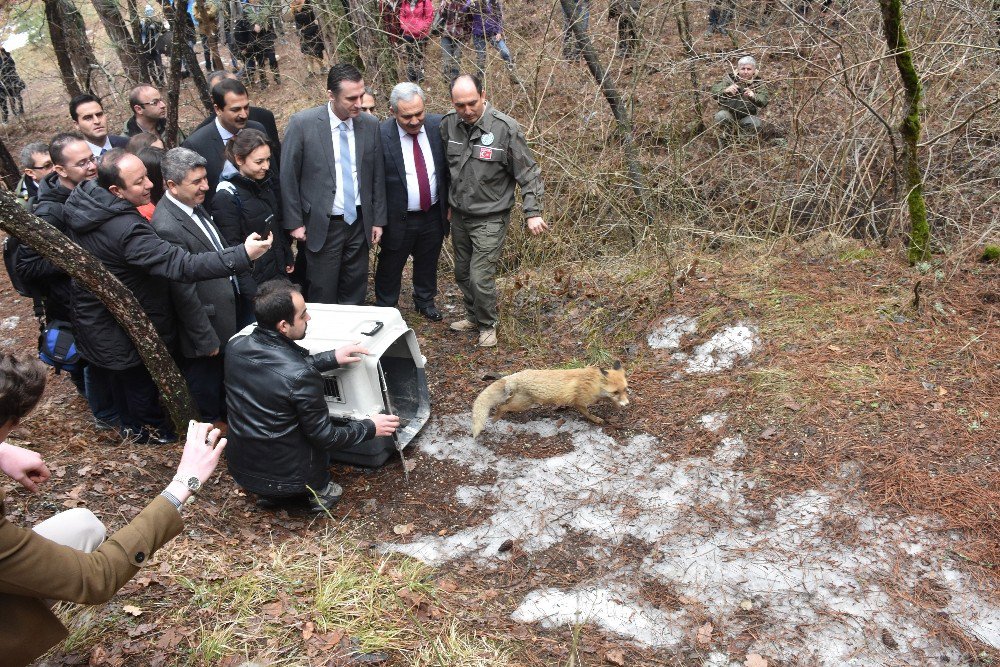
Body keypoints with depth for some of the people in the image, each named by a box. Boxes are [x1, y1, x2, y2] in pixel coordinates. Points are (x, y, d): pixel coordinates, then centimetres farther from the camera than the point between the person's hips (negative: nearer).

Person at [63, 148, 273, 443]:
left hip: (91, 317, 9)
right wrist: (244, 254, -49)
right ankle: (148, 427, 45)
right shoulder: (125, 229, -40)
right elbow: (183, 265, -45)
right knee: (142, 383, 20)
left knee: (119, 380, 30)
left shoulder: (79, 199, -10)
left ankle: (130, 422, 54)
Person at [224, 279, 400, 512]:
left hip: (239, 468, 5)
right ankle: (318, 489, 20)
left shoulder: (235, 346, -11)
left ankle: (269, 493, 22)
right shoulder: (302, 377, -29)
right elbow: (325, 437, -15)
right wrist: (370, 427, -1)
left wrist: (331, 359, 9)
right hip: (286, 478, -5)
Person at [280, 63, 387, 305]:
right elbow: (288, 177, -5)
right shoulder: (302, 123, -11)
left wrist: (378, 220, 7)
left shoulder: (370, 125, -1)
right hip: (322, 225, -3)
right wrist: (294, 222, -4)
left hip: (360, 222, 3)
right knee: (323, 294, 7)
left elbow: (377, 176, 7)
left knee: (355, 292, 13)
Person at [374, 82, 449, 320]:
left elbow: (449, 167, 5)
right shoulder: (380, 134, -19)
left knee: (428, 263, 23)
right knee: (390, 267, 14)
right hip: (399, 218, -3)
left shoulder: (438, 125, -8)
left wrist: (449, 203, 5)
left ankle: (425, 301, 46)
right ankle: (385, 309, 35)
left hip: (434, 214, 4)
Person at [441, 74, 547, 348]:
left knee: (480, 277, -7)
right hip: (459, 215, 5)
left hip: (490, 218, -5)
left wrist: (533, 212, -16)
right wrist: (447, 204, 13)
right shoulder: (448, 123, -5)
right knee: (462, 273, 18)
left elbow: (528, 174, -12)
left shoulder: (505, 128, -19)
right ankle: (473, 316, 40)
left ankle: (488, 325, 17)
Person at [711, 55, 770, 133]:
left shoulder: (758, 83, -6)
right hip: (729, 113, 0)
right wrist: (726, 90, -50)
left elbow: (765, 99, -23)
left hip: (748, 116, 0)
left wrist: (754, 97, -48)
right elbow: (715, 91, -25)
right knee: (720, 116, -31)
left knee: (755, 123, -29)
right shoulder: (730, 78, -8)